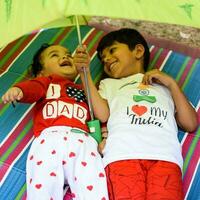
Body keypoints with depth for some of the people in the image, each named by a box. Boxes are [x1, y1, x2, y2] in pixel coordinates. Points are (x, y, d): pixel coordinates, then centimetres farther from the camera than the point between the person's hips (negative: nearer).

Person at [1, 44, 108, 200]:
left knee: (92, 187, -24)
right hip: (50, 136, -1)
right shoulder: (47, 81, 30)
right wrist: (18, 89, -18)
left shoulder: (85, 91, 39)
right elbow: (33, 87, 6)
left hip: (82, 138, 2)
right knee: (43, 185, -26)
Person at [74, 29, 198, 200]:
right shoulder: (108, 84, 34)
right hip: (123, 154, 0)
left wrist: (171, 83, 19)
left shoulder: (164, 85, 33)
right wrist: (85, 72, 10)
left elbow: (191, 124, 20)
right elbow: (102, 115, 11)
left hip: (165, 155, 0)